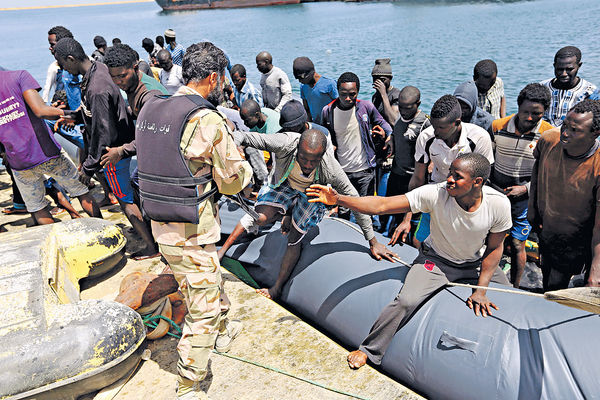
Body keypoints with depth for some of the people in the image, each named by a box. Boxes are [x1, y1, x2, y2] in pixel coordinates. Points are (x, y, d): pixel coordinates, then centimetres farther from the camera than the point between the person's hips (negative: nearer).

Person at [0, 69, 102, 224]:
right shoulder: (19, 76, -5)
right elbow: (40, 110, -17)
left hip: (18, 163, 3)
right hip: (45, 151, -3)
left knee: (37, 209, 15)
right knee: (82, 191, 12)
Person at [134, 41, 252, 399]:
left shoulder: (150, 110, 3)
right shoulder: (209, 121, -19)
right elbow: (233, 182, -13)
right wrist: (243, 163, 7)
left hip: (160, 226, 8)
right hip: (193, 234, -8)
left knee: (210, 282, 29)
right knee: (203, 308, 7)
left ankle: (223, 332, 52)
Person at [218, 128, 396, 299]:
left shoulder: (331, 169, -37)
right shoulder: (285, 143, -39)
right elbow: (244, 136, -30)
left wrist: (373, 242, -21)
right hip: (283, 186, 1)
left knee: (294, 239, -4)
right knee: (261, 215, -24)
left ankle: (277, 288, 17)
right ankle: (222, 250, -1)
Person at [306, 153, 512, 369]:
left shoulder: (499, 204, -25)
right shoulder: (435, 194, -31)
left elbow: (494, 248, -9)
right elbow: (381, 205, -34)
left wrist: (480, 290, -14)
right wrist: (339, 199, -45)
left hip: (478, 263, 3)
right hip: (436, 259, -3)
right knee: (406, 301, -21)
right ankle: (370, 349, 0)